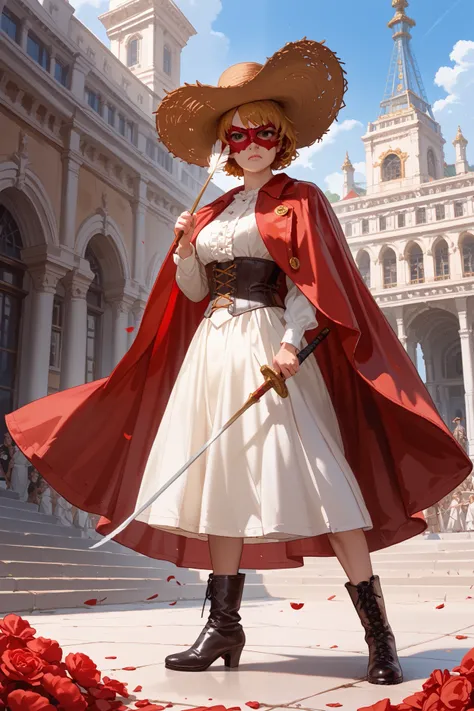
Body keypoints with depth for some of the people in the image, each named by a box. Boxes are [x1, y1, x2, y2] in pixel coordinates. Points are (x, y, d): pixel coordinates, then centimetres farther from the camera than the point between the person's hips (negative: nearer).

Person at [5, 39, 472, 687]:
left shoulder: (299, 199, 6)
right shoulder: (213, 212, 20)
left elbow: (313, 282, -6)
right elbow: (193, 290, 18)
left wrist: (292, 343, -21)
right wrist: (183, 248, 0)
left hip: (270, 346, -6)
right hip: (214, 347, 6)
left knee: (311, 472, -12)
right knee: (222, 481, 2)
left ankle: (377, 630, -4)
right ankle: (224, 626, 11)